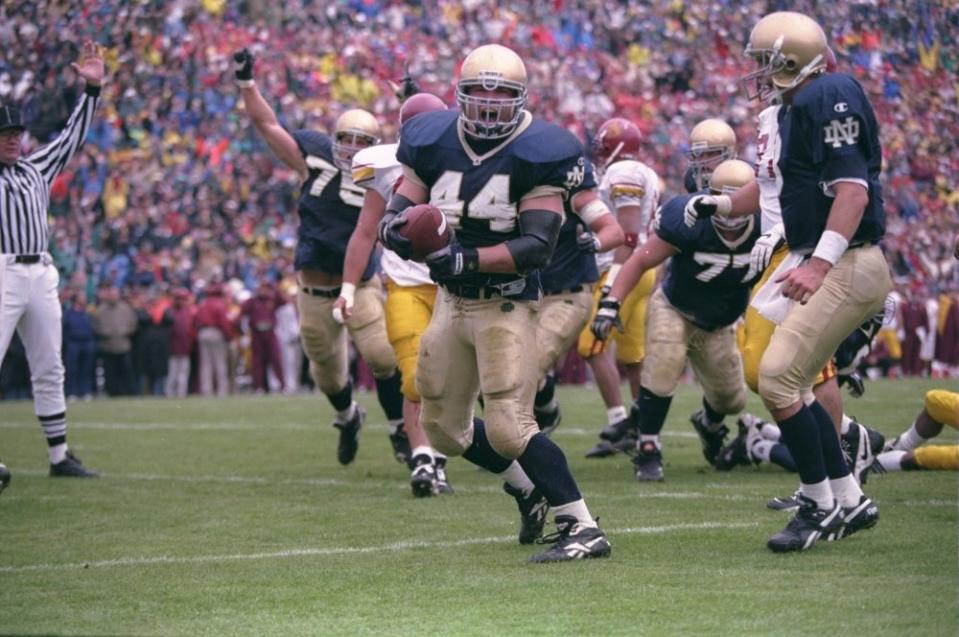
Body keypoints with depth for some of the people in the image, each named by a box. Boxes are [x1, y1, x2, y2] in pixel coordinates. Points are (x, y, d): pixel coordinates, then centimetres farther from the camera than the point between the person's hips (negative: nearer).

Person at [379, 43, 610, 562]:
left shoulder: (535, 154, -14)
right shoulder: (435, 145, 0)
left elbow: (539, 244, -20)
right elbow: (395, 212, 0)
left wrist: (468, 258, -32)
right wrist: (397, 230, -26)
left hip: (507, 304, -7)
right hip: (451, 302, 7)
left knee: (508, 428, -16)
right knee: (444, 428, 15)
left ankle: (583, 528, -8)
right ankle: (531, 489, 36)